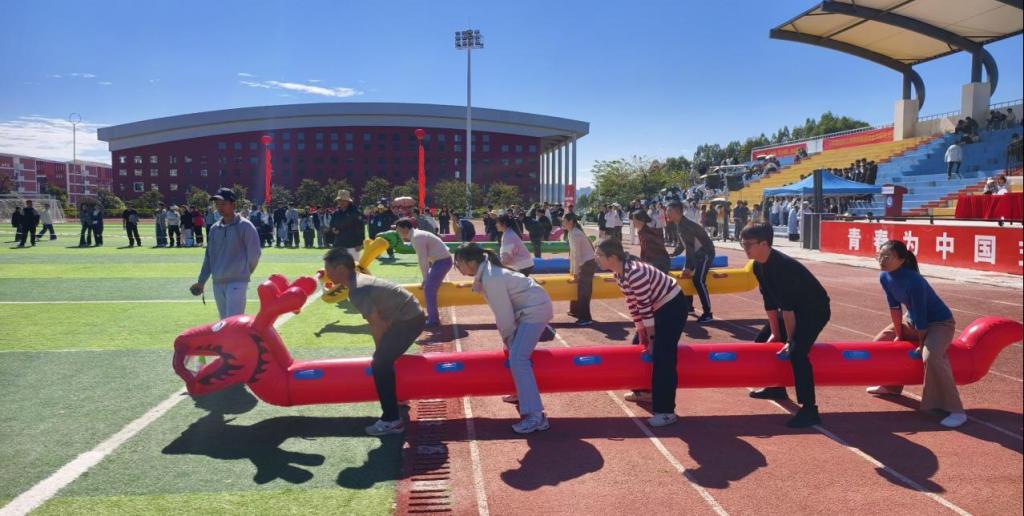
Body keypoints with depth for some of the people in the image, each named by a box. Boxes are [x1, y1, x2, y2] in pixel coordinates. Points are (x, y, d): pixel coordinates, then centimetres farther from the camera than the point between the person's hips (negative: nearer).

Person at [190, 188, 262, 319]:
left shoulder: (244, 226, -6)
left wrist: (244, 273, 3)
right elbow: (209, 257, 16)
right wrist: (201, 281, 13)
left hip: (236, 282, -6)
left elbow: (254, 253, -6)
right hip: (217, 283, 7)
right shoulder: (214, 228, 12)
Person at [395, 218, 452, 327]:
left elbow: (422, 260, -18)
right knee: (430, 288, 18)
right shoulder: (416, 235, 11)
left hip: (442, 261, -10)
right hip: (439, 260, 10)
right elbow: (425, 258, 14)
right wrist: (426, 278, 14)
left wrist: (425, 279, -10)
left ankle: (433, 319, -2)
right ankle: (432, 315, 29)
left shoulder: (416, 238, -19)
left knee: (429, 289, -8)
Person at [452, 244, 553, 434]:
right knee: (516, 353, 26)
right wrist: (509, 340, 14)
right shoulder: (485, 272, 5)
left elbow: (504, 314, -19)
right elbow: (502, 312, 11)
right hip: (529, 308, 11)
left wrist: (508, 339, -4)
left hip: (536, 309, -11)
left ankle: (536, 416, -22)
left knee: (517, 358, -19)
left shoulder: (491, 279, -26)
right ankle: (522, 395, 44)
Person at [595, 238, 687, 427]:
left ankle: (666, 411, -11)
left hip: (673, 306, -10)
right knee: (639, 346, 18)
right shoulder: (618, 274, -2)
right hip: (658, 307, 10)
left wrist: (651, 338, -17)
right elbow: (631, 302, 5)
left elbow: (645, 306, -25)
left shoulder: (635, 273, -31)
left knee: (662, 357, -14)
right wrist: (641, 331, 6)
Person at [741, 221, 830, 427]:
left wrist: (789, 339, -21)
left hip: (815, 309, -9)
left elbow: (787, 306, -27)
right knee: (762, 341, 14)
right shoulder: (759, 266, -4)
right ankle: (776, 386, 33)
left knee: (796, 352, -27)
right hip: (795, 308, 10)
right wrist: (775, 333, 5)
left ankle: (809, 410, -22)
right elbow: (770, 302, 3)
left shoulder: (783, 266, -31)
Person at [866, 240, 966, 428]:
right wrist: (898, 335, 5)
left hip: (939, 322, -9)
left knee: (931, 357, -33)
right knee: (880, 342, 16)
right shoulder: (885, 277, -11)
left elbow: (920, 316, -26)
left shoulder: (913, 281, -34)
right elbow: (894, 306, 0)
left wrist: (921, 344, -15)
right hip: (912, 320, 9)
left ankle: (955, 411, -26)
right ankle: (890, 385, 36)